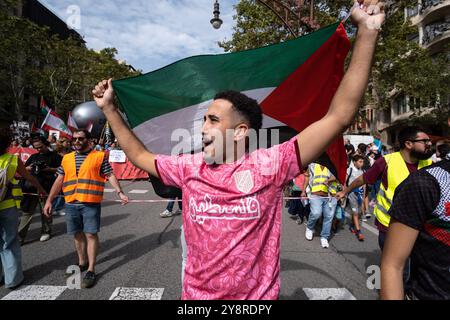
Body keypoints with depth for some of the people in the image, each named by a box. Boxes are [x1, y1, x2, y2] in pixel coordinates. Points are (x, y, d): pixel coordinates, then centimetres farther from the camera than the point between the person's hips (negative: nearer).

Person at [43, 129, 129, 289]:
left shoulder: (99, 156, 0)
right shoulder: (67, 158, 13)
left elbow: (110, 176, -4)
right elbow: (59, 181, 15)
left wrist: (120, 192, -15)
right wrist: (49, 200, 12)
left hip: (91, 203, -4)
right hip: (71, 204, 5)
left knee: (91, 234, -2)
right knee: (78, 234, 15)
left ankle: (91, 270, 7)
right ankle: (82, 263, 33)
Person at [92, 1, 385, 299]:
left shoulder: (268, 165, -18)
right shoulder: (189, 168, -5)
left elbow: (339, 116, -21)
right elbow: (140, 155, 10)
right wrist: (110, 108, 8)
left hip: (258, 296, -3)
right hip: (196, 294, 3)